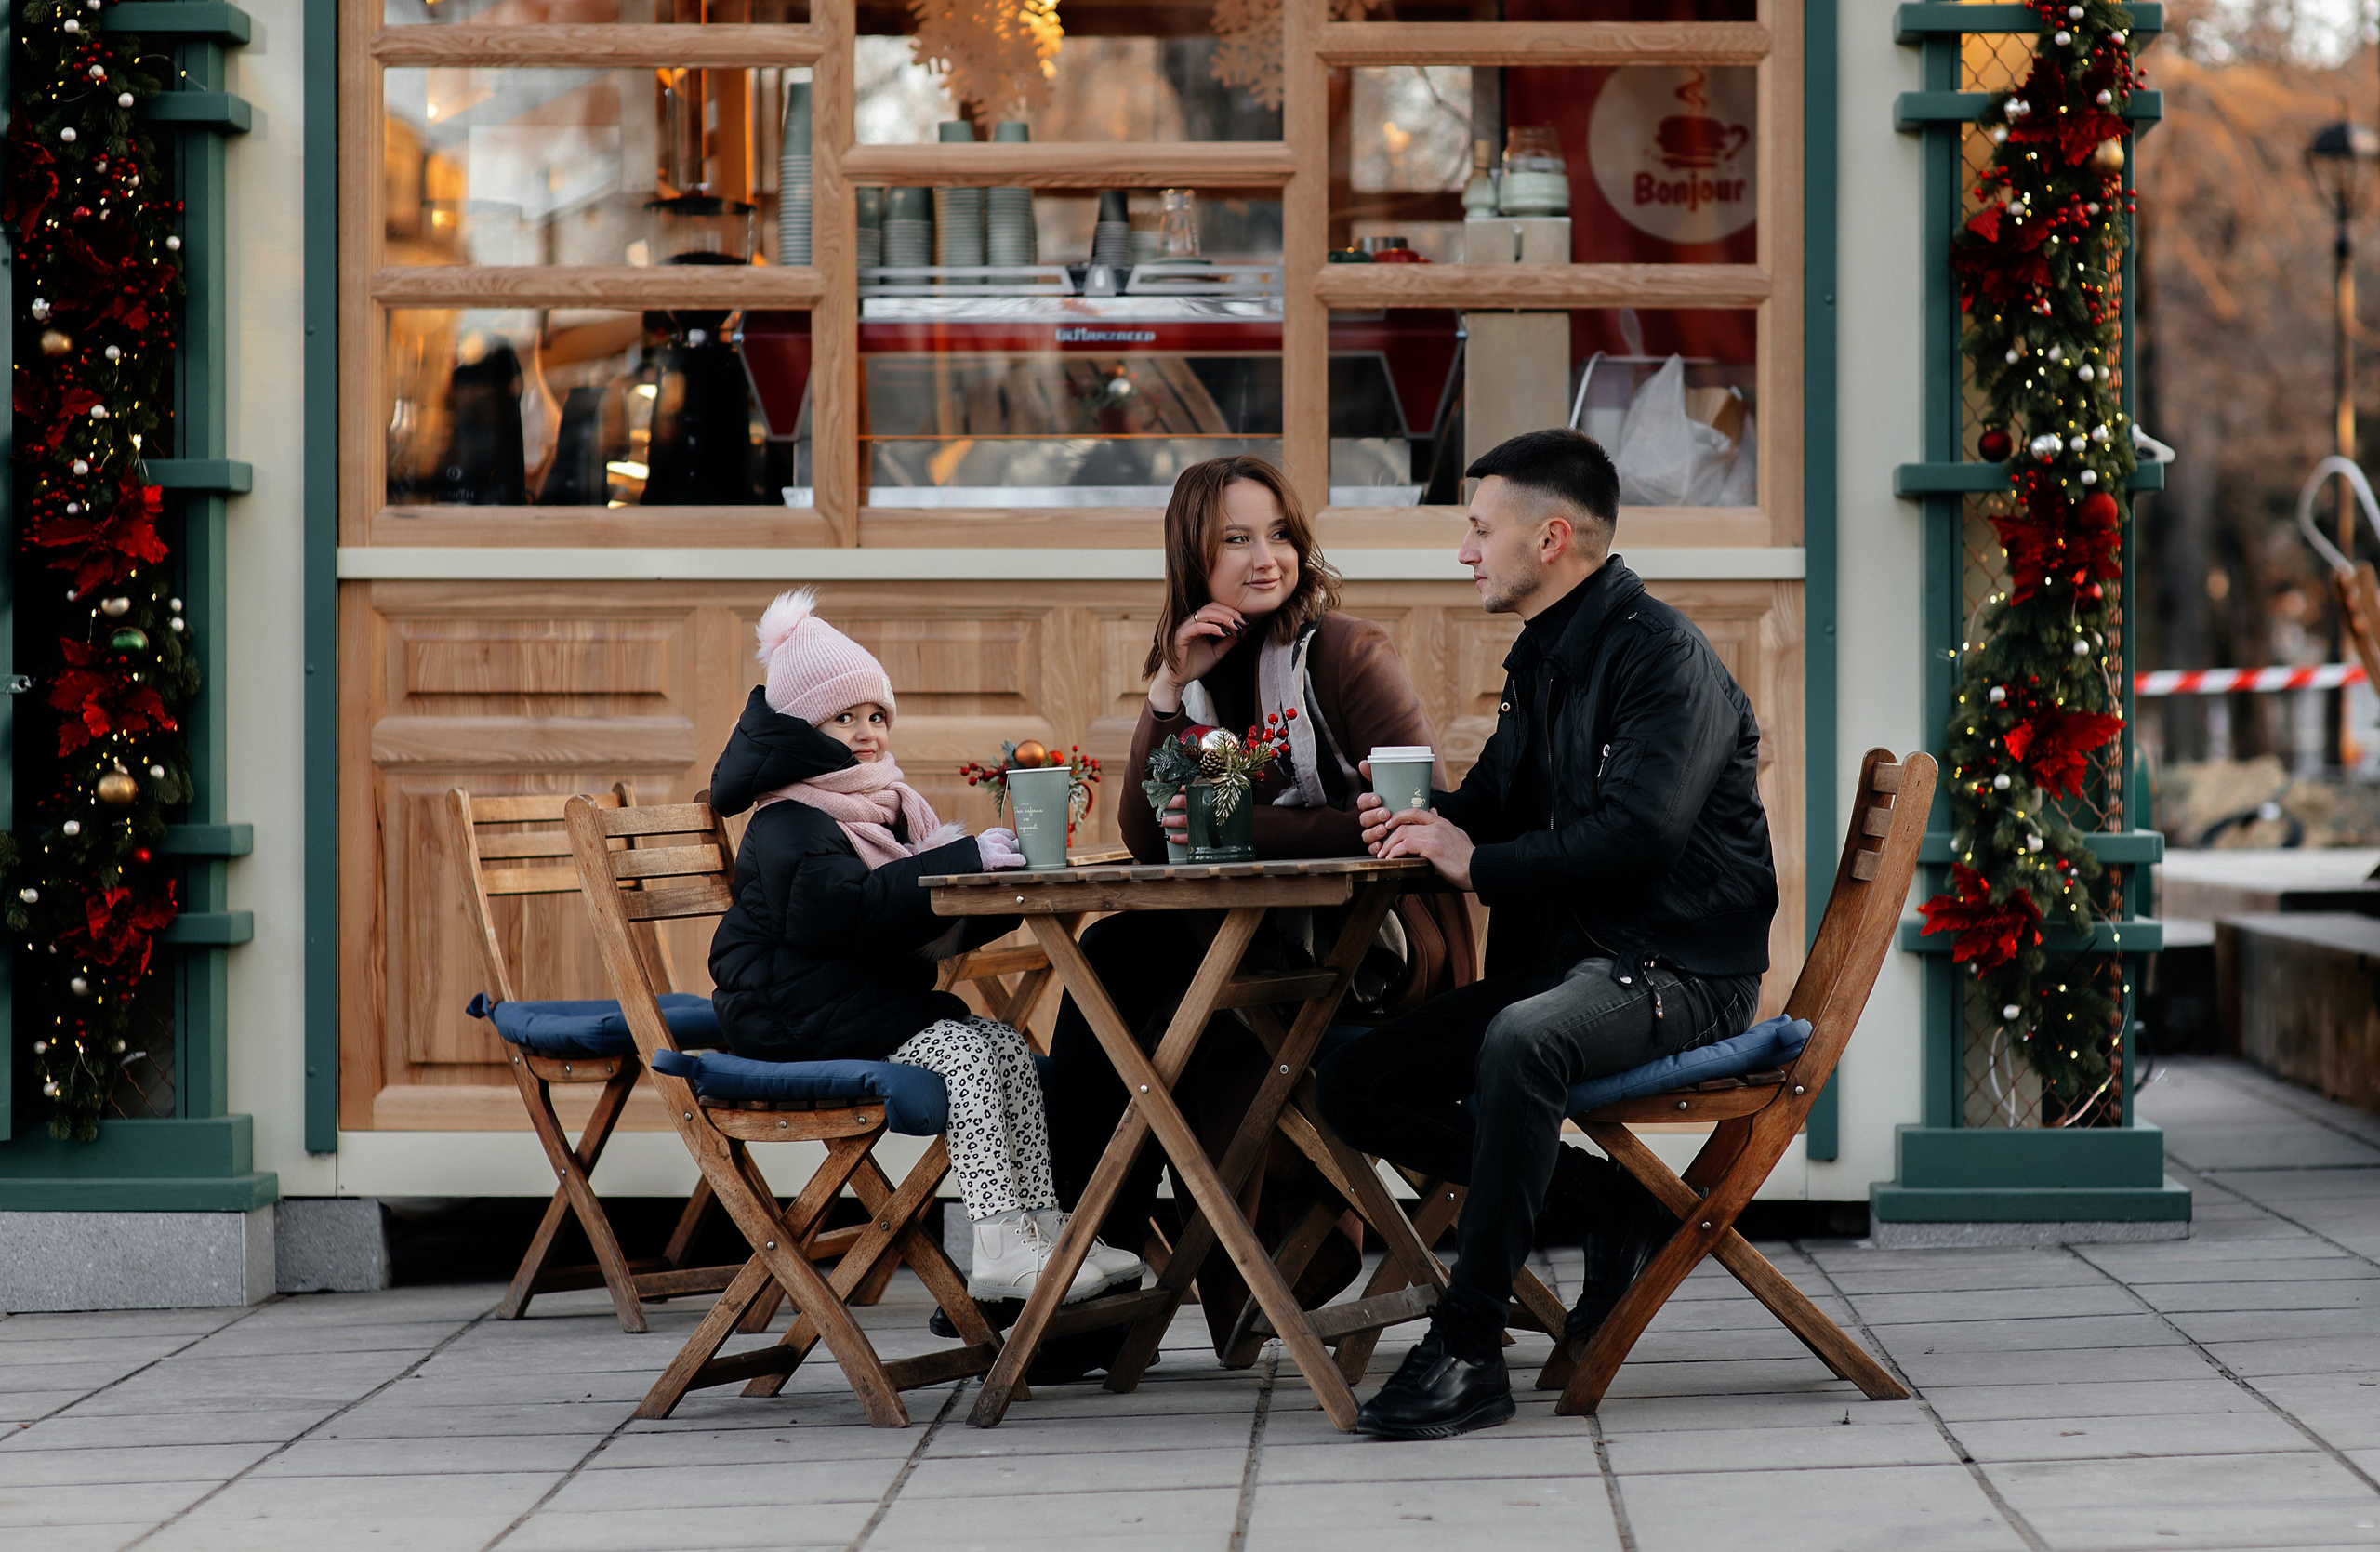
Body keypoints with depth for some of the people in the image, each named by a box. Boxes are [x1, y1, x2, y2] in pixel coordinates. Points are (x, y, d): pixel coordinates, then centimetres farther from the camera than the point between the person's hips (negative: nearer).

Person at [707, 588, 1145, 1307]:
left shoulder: (888, 810, 20)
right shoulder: (788, 829, -9)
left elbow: (942, 928, 15)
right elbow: (849, 906, -29)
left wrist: (1008, 873, -4)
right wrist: (965, 861, -31)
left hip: (878, 999, 9)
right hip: (797, 1019, -9)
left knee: (1008, 1047, -10)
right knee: (961, 1051, -26)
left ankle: (1043, 1227, -16)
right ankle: (1000, 1251, -32)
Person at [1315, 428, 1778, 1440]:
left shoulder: (1662, 655, -13)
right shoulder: (1540, 656, 17)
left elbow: (1637, 833, -25)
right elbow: (1498, 799, 27)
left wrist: (1477, 864, -19)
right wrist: (1427, 819, 3)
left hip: (1678, 968, -10)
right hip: (1563, 958, 10)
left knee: (1520, 1043, -40)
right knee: (1353, 1086, -1)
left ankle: (1466, 1350, -33)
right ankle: (1619, 1204, 2)